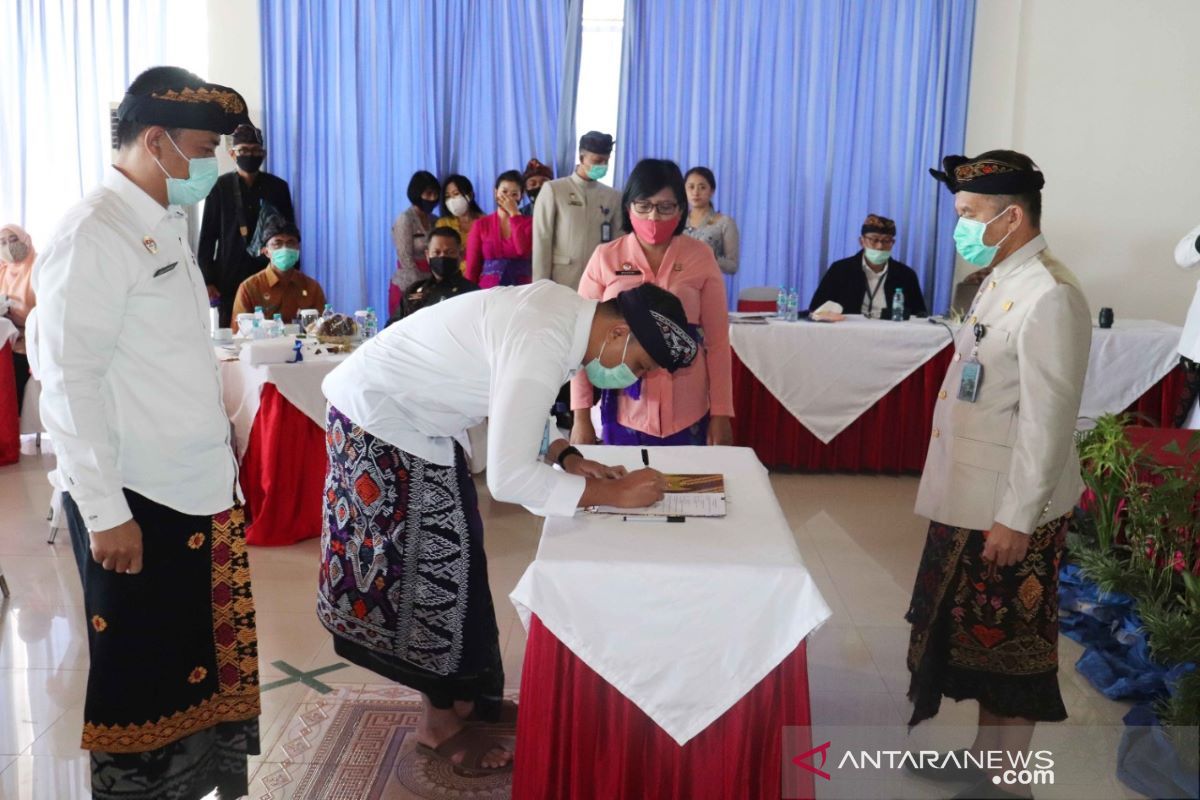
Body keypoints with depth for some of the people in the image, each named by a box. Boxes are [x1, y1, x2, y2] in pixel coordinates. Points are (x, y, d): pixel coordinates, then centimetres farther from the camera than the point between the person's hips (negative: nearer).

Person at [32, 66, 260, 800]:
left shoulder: (168, 225, 12)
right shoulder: (93, 235, -15)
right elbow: (70, 382, -18)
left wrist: (221, 458, 14)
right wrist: (105, 512, -18)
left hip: (198, 487, 8)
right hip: (136, 499, -8)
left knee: (200, 660, 18)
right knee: (143, 678, 8)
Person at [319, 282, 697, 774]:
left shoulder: (563, 311, -3)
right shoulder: (542, 342, -33)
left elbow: (518, 403, 10)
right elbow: (509, 477, -34)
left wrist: (566, 456, -3)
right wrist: (612, 493, -27)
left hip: (410, 412, 9)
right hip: (380, 420, -9)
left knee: (448, 554, 15)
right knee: (425, 563, 1)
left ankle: (460, 693, 30)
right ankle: (439, 724, 18)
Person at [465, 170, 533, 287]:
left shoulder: (528, 223, 4)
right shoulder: (480, 225, 5)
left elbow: (523, 250, -15)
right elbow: (472, 267, 5)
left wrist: (514, 213, -9)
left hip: (520, 289, 0)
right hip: (488, 289, 0)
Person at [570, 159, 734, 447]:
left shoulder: (701, 257, -1)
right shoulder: (605, 258, -1)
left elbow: (717, 342, 1)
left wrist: (721, 413, -1)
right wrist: (581, 415, -2)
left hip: (687, 414, 0)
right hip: (624, 411, 0)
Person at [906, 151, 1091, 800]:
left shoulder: (1049, 296, -20)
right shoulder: (999, 283, 9)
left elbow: (1048, 421, -22)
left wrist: (1016, 519, -20)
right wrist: (971, 504, 16)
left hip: (1011, 512, -9)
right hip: (970, 502, 9)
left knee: (1009, 651, 7)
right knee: (972, 636, 20)